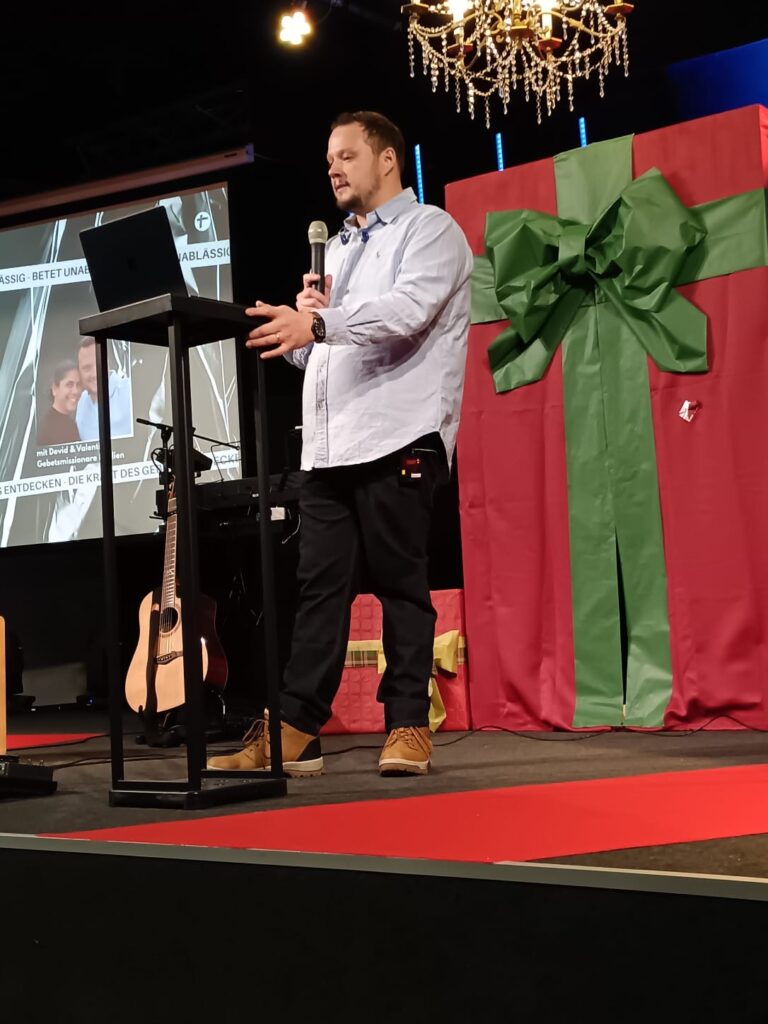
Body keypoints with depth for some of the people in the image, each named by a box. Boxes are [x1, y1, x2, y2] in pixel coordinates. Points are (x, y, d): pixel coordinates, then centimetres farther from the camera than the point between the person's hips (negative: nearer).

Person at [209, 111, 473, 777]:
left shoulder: (429, 230, 2)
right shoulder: (336, 249, 26)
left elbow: (406, 311, -18)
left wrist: (318, 324, -29)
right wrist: (306, 321, 3)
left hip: (398, 440, -7)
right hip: (329, 444, 7)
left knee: (401, 584, -4)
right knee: (319, 585, 3)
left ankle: (408, 727, 3)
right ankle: (295, 731, 4)